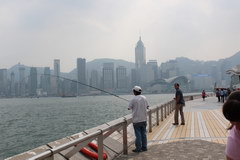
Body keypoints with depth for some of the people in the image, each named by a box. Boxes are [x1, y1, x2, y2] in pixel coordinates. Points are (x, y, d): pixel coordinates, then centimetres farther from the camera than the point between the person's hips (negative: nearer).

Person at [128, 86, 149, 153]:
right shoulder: (144, 98, 2)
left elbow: (129, 108, -6)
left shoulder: (134, 99, -12)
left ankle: (138, 148, 5)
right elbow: (147, 107, 10)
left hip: (136, 119, -5)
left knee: (138, 134, 1)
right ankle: (144, 147, 18)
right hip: (144, 119, 5)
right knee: (144, 133, 12)